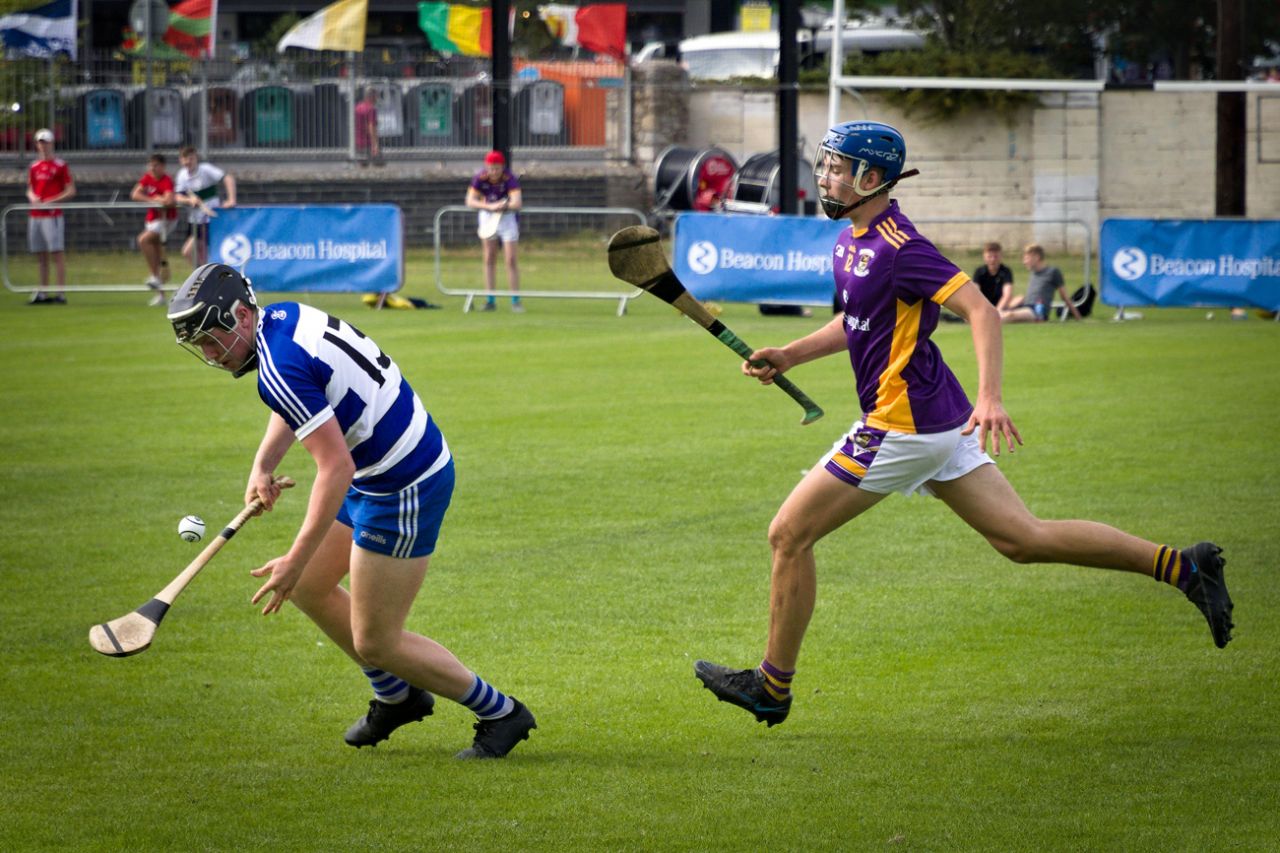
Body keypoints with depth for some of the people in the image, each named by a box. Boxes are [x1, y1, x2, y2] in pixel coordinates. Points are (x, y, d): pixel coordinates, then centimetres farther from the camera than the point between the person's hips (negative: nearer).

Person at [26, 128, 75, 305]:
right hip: (35, 215, 6)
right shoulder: (34, 167, 15)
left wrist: (51, 201, -14)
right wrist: (32, 197, 0)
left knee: (57, 254, -8)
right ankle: (43, 292, 13)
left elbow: (71, 191, -4)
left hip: (53, 215, -6)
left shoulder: (60, 166, -2)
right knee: (40, 256, 9)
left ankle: (61, 293, -9)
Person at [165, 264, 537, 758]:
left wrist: (296, 559, -26)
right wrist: (263, 465, 9)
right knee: (307, 588, 20)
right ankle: (397, 696, 35)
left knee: (376, 642, -1)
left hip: (404, 490, -10)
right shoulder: (283, 316, 3)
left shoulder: (280, 369, -26)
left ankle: (499, 714, 13)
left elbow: (336, 468, -29)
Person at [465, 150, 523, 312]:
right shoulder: (480, 178, -18)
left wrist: (498, 207, -51)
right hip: (487, 216, 3)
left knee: (511, 260, -6)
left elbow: (516, 204, -36)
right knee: (489, 259, 6)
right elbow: (470, 201, -23)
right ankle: (490, 300, 12)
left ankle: (515, 301, -1)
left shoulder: (510, 179, -26)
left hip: (507, 216, -3)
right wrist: (490, 206, -38)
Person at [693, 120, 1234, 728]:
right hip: (937, 422, 10)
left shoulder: (896, 247, -18)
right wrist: (787, 357, 17)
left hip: (903, 424, -10)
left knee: (789, 535, -2)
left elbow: (980, 310, -23)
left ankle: (772, 686, 9)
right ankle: (1183, 567, 8)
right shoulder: (851, 240, 12)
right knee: (1024, 540, 9)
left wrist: (990, 398, -34)